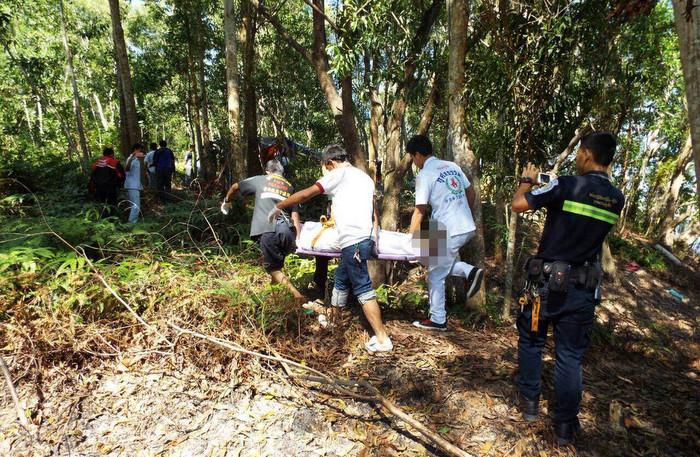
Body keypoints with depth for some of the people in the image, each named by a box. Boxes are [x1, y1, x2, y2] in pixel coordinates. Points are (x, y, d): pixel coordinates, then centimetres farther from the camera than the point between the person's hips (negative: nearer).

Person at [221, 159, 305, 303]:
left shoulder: (260, 180, 23)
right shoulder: (290, 187, 26)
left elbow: (235, 186, 32)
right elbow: (295, 216, 15)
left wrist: (226, 201, 50)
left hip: (267, 229, -2)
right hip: (287, 229, 3)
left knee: (272, 267, 4)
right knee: (278, 261, 29)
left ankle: (296, 294, -10)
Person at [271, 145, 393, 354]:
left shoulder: (339, 174, -3)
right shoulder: (365, 177, 21)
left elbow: (305, 194, -3)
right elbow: (373, 212, 22)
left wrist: (278, 207, 8)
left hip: (352, 241, -9)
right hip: (365, 238, 9)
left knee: (363, 289, -5)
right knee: (341, 281, 22)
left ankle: (382, 339, -3)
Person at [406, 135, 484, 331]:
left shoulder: (424, 175, -10)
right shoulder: (452, 166, 11)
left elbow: (419, 212, -11)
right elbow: (471, 193, 16)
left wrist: (410, 239, -3)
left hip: (448, 232, -8)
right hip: (468, 228, 8)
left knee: (436, 276, 7)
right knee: (433, 259, 25)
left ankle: (438, 320, 16)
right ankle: (469, 272, 7)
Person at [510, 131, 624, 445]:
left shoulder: (566, 186, -16)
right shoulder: (617, 198, 2)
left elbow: (518, 205, -12)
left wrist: (528, 180, 7)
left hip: (546, 281, -4)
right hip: (583, 288, 4)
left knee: (531, 341, 17)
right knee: (571, 355, 12)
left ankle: (530, 404, 29)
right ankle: (565, 425, 19)